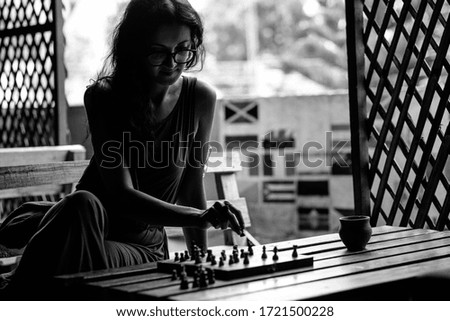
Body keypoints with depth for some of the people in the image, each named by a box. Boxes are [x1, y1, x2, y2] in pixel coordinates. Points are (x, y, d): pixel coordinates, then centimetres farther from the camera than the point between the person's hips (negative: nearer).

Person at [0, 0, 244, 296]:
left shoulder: (201, 98, -5)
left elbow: (191, 188, 6)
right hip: (92, 226, 0)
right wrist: (202, 217, -35)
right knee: (83, 204, -37)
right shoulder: (104, 97, -12)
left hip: (144, 247, 1)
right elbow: (122, 195, -23)